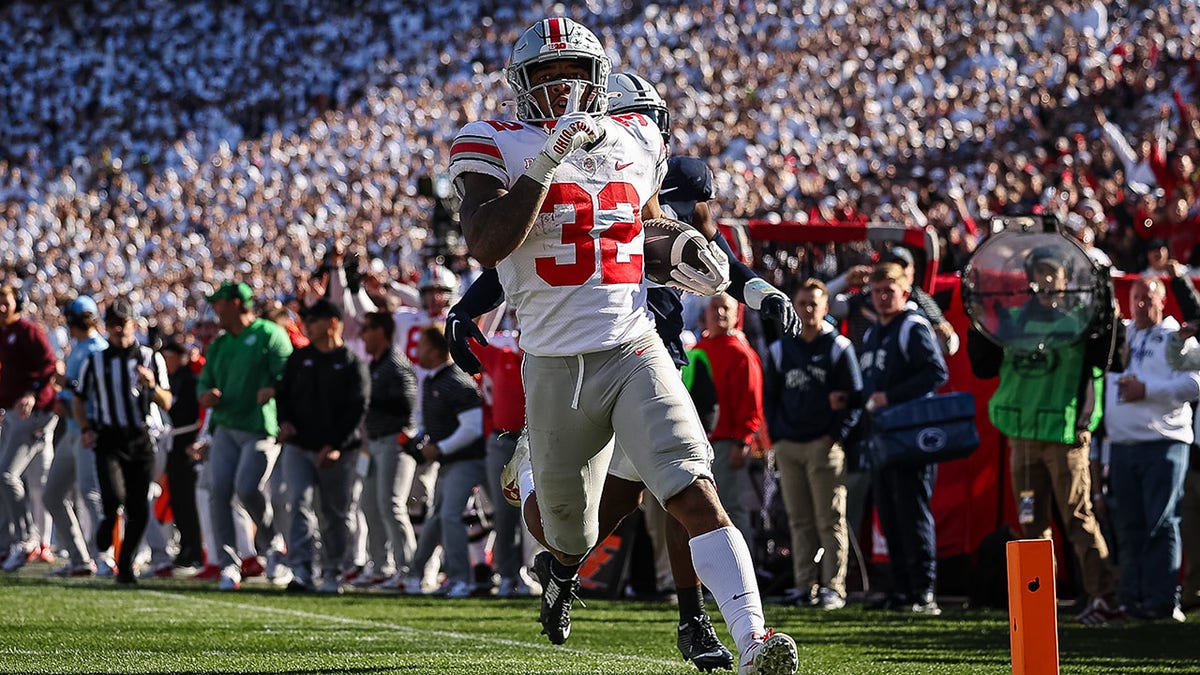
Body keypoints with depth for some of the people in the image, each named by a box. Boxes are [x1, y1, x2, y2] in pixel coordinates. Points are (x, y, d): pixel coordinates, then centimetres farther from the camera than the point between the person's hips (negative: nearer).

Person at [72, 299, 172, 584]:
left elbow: (166, 404, 5)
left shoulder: (150, 358, 5)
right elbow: (79, 400, 17)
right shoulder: (95, 362, 5)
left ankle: (125, 564, 16)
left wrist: (152, 386, -15)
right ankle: (108, 523, 12)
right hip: (108, 440, -1)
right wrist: (85, 429, 1)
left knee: (139, 511, 0)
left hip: (141, 440, 1)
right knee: (115, 497, -22)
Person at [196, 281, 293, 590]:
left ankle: (271, 542, 13)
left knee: (247, 489, -16)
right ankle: (228, 566, -6)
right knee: (219, 491, -8)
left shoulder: (269, 335, -2)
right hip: (225, 427, 6)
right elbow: (205, 381, 22)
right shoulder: (219, 345, 20)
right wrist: (206, 395, -2)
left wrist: (272, 391, -29)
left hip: (261, 428, -6)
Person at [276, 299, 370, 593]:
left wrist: (336, 445, -18)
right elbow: (282, 392, 16)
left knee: (336, 515, 6)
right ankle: (301, 571, -20)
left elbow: (357, 409, -9)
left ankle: (332, 574, 18)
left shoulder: (352, 364, -2)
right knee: (299, 504, -13)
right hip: (298, 447, 3)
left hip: (337, 452, -3)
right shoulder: (299, 358, 12)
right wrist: (284, 420, -5)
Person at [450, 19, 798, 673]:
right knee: (569, 521, 16)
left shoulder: (635, 141, 10)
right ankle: (561, 565, 55)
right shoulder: (494, 147, -3)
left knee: (695, 493, -20)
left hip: (634, 352, 1)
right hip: (554, 366, -1)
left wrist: (683, 264, 6)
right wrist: (551, 158, -23)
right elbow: (486, 245, -19)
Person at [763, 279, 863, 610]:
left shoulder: (839, 348, 3)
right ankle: (805, 586, 5)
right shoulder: (778, 350, 13)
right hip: (789, 446, 4)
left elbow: (854, 397, 1)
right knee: (800, 521, 4)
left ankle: (833, 587, -5)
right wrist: (777, 436, 6)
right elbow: (770, 397, 18)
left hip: (825, 445, -4)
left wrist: (837, 436, -9)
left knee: (830, 520, -5)